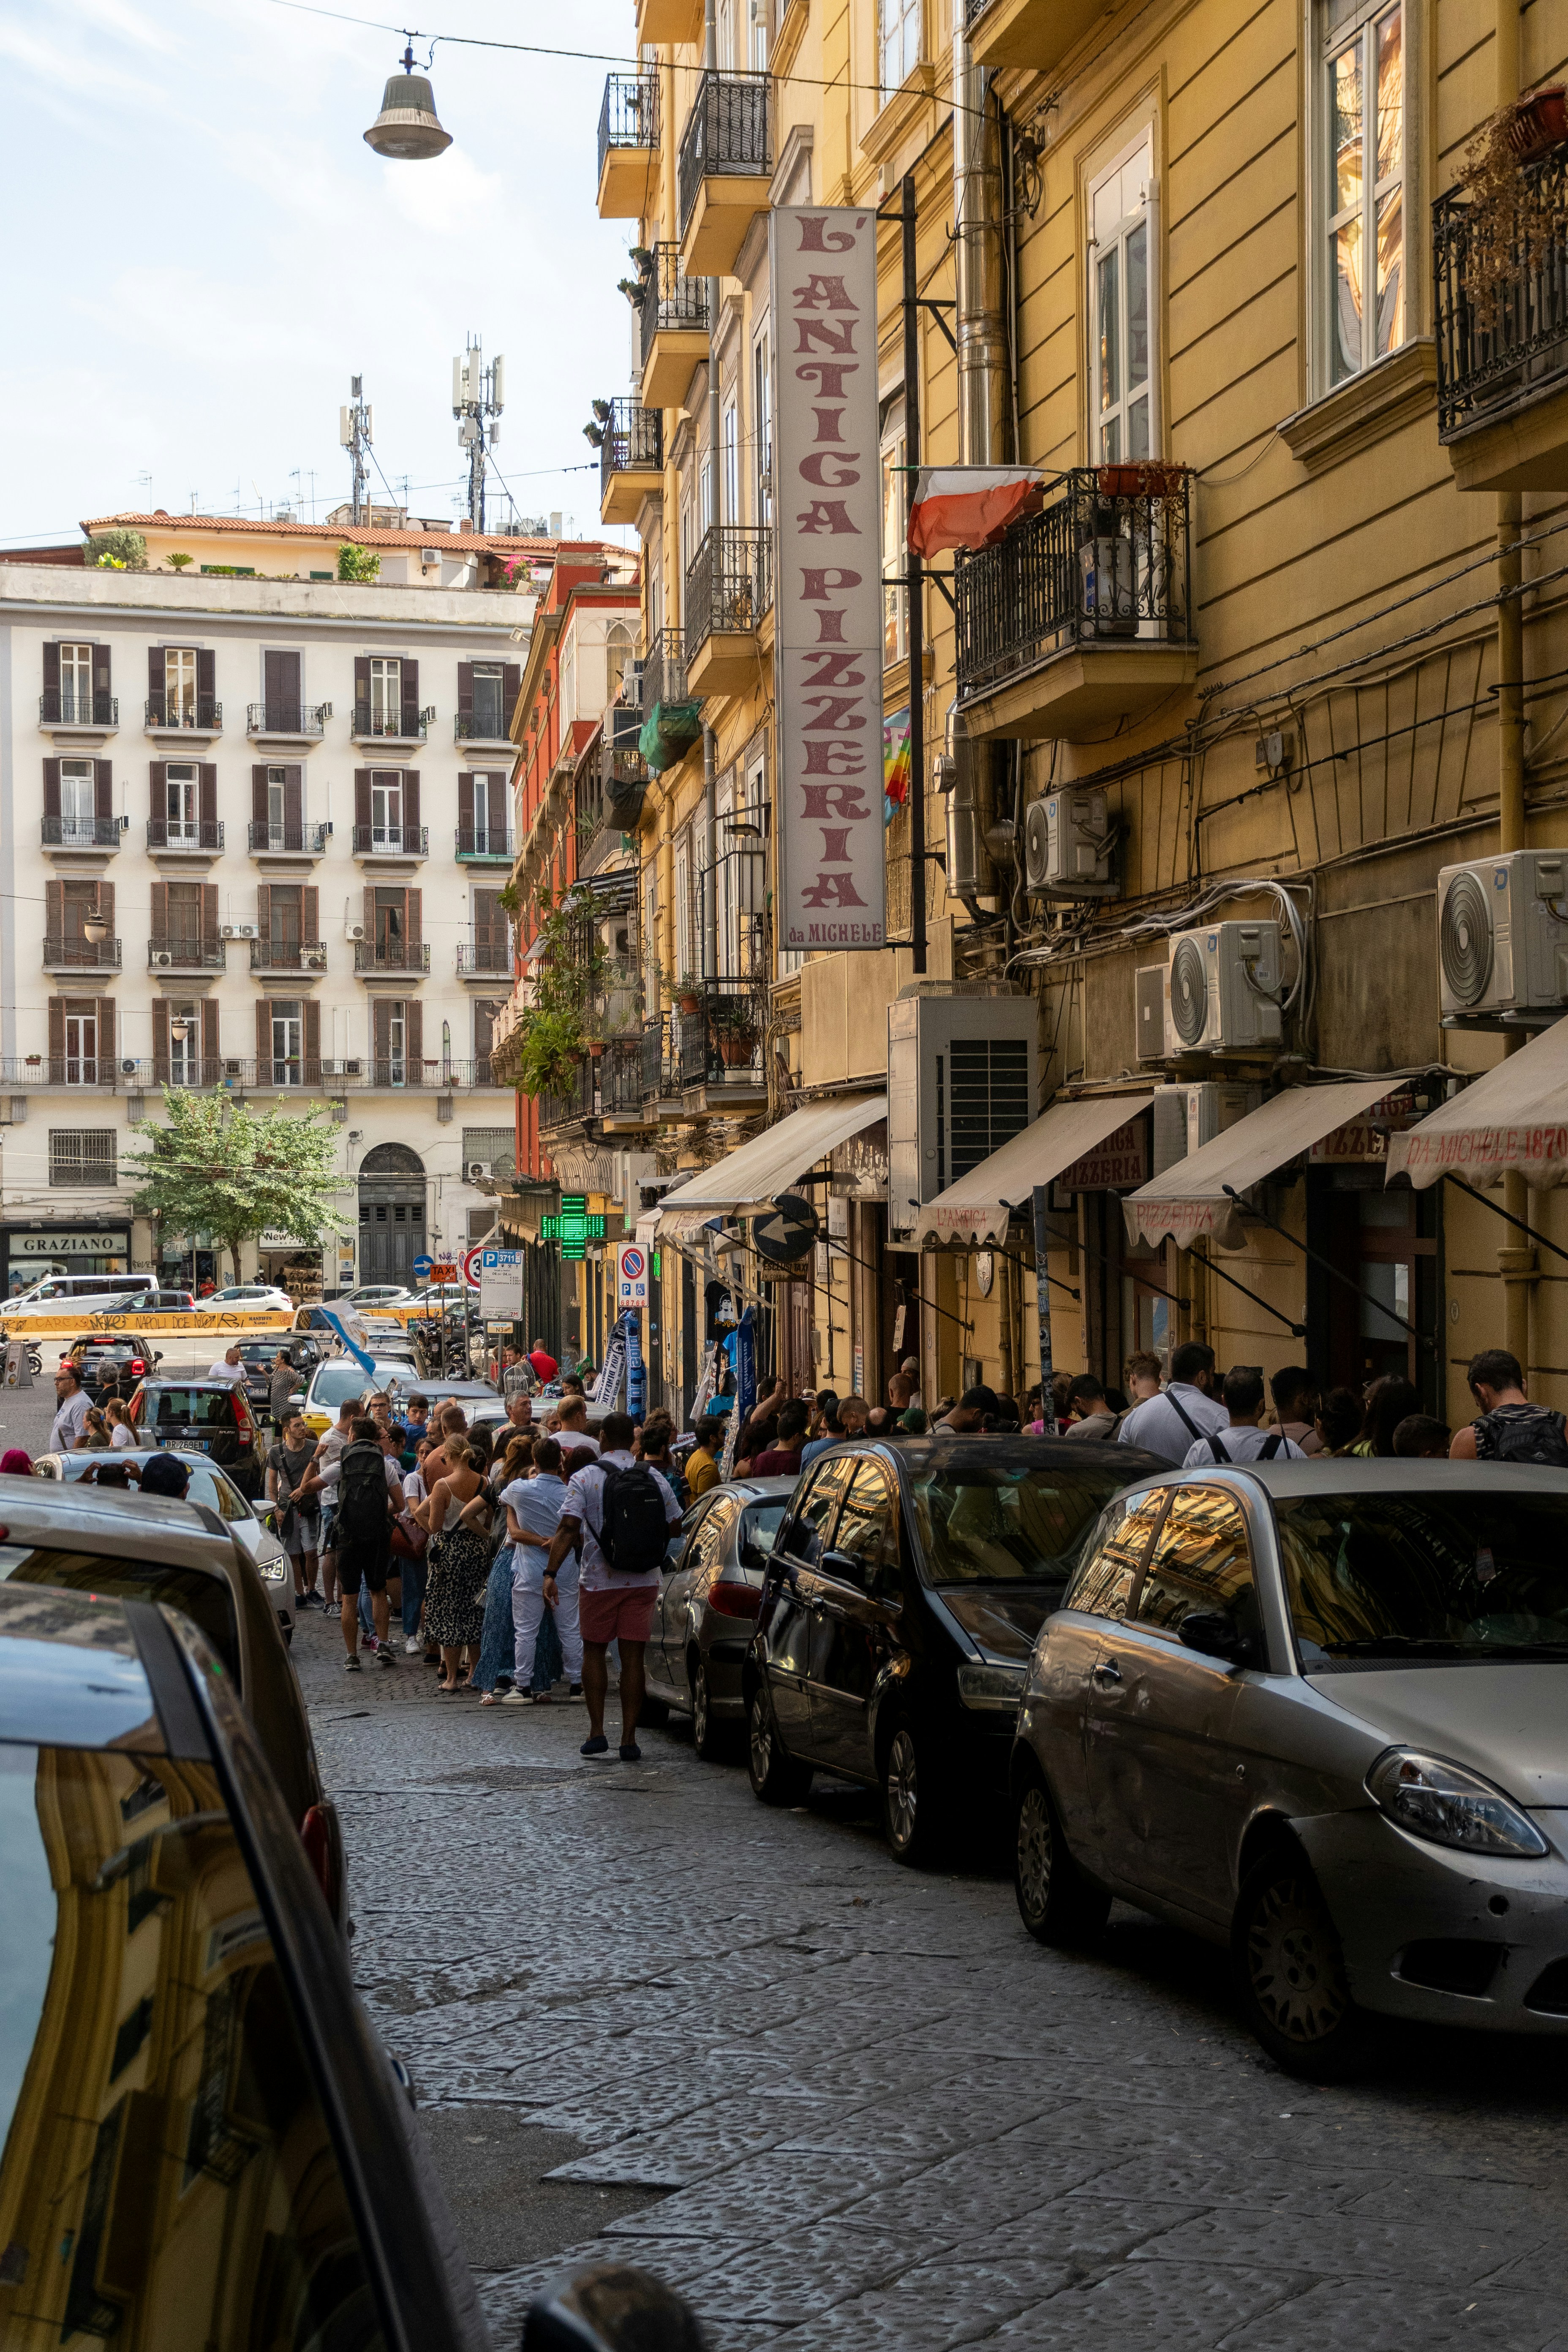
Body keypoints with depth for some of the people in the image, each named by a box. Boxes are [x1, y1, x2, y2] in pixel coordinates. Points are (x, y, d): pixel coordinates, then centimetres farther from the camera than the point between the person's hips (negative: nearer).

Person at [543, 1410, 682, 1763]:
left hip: (600, 1580, -2)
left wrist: (551, 1573, -15)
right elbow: (674, 1524, 9)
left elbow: (568, 1528, -15)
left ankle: (597, 1732, 10)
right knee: (633, 1657, 3)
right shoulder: (654, 1478, 3)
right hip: (644, 1581, 2)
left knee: (594, 1651, 13)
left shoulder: (584, 1479, -6)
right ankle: (629, 1739, 1)